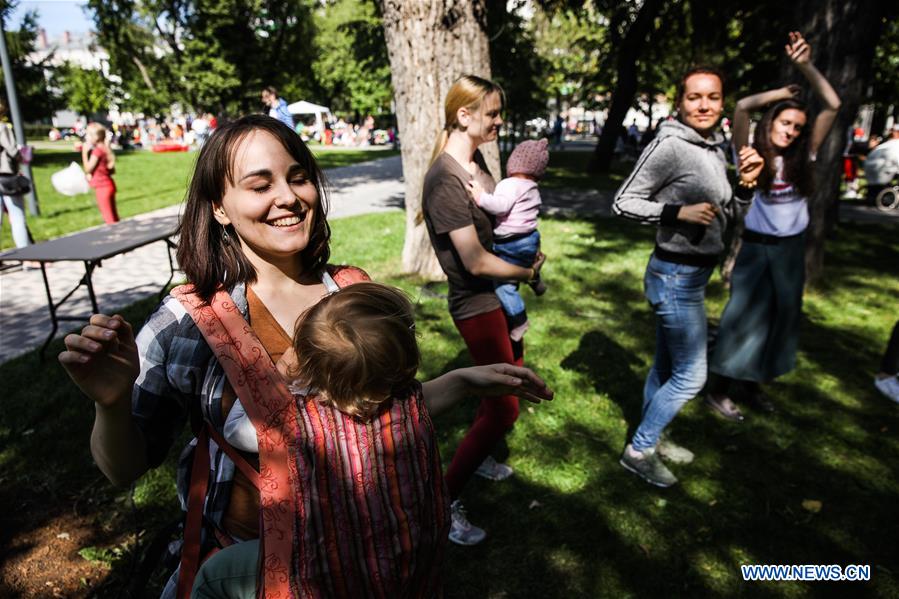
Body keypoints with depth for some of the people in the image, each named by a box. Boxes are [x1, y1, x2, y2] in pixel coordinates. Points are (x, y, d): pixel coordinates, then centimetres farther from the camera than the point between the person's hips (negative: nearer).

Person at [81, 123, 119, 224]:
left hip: (102, 187, -9)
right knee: (114, 217, 15)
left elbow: (88, 169, -13)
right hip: (109, 185, 9)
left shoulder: (97, 150, -16)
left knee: (109, 218, -3)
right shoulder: (105, 149, 10)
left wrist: (84, 152, -10)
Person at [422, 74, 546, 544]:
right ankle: (444, 499, 11)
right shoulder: (445, 179, -24)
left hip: (501, 293, 9)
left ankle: (479, 455, 46)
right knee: (505, 407, -4)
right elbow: (476, 262, -25)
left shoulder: (476, 160, 3)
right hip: (477, 303, -9)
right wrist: (527, 272, -10)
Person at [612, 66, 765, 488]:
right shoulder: (670, 147, -17)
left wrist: (745, 184, 1)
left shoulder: (713, 151, 10)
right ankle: (638, 450, 15)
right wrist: (679, 212, -25)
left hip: (692, 276, 9)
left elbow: (721, 218, 17)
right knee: (690, 376, -1)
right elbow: (623, 203, -17)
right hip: (674, 278, -9)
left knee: (666, 366, 19)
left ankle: (651, 439, 36)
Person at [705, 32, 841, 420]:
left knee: (782, 317, 11)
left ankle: (753, 383, 26)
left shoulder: (804, 156, 2)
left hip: (791, 249, 5)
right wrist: (784, 93, -7)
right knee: (745, 318, -1)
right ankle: (719, 389, 10)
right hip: (756, 248, -5)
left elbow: (833, 105, -1)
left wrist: (806, 67, -8)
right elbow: (742, 107, -22)